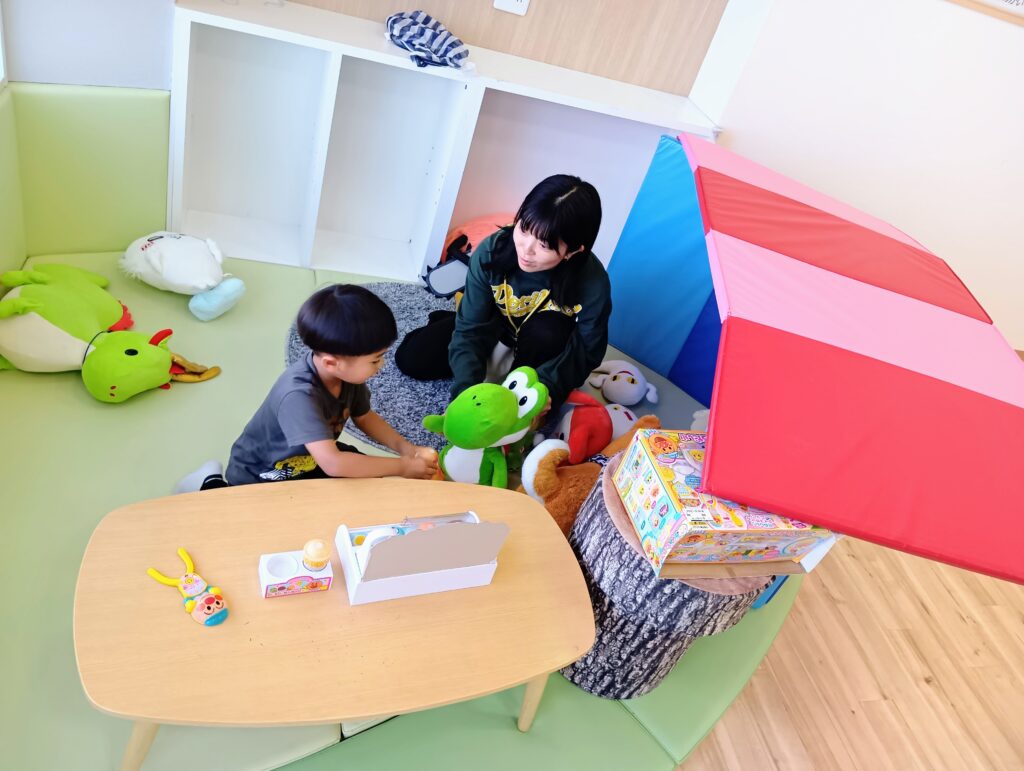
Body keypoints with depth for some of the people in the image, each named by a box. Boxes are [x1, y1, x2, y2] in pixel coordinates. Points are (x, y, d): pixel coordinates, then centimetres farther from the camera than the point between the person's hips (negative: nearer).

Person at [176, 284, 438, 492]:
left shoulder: (347, 372, -18)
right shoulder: (300, 395, -40)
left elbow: (365, 417, 1)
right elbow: (333, 464, -47)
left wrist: (406, 448, -14)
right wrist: (402, 467, -38)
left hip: (308, 458, 7)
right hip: (258, 478, -7)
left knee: (371, 480, -1)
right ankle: (214, 486, 4)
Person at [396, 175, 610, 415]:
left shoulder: (593, 283, -34)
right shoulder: (491, 251, -30)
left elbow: (587, 351, -22)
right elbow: (470, 329, -25)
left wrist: (546, 386, -39)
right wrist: (465, 388, -40)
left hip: (544, 340, -1)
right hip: (495, 325, 2)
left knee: (546, 330, -37)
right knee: (410, 358, -7)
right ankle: (499, 359, 8)